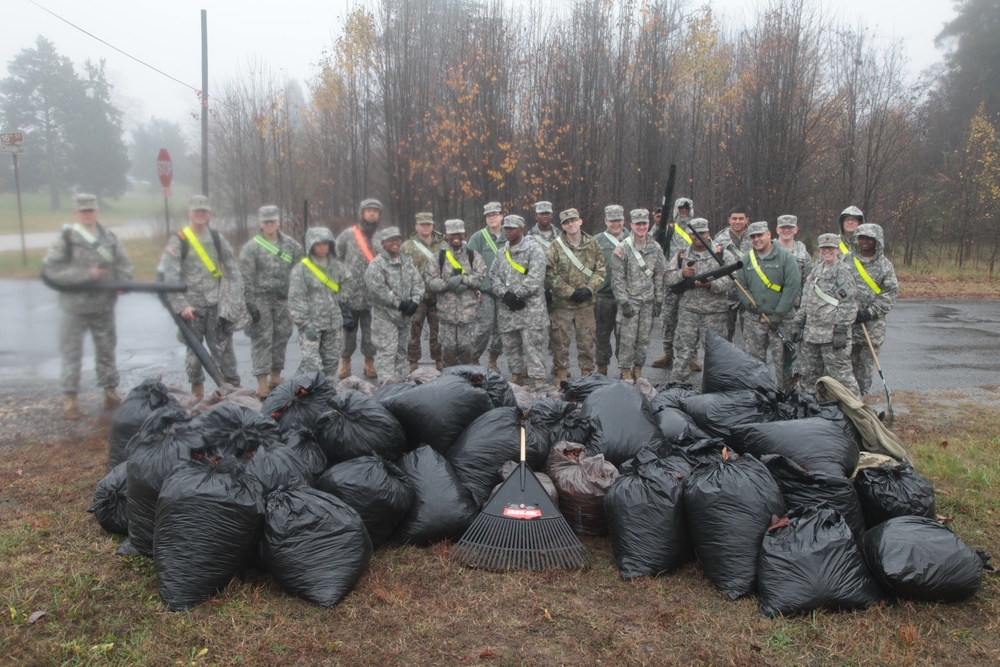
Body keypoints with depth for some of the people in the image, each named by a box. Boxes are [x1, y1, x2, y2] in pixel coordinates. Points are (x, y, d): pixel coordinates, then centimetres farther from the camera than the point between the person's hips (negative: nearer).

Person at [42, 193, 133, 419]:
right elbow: (50, 269, -14)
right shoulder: (66, 239, -8)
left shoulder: (109, 237, 1)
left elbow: (124, 264, 8)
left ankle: (110, 392, 26)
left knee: (107, 351, 14)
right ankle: (70, 398, 14)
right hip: (75, 308, -3)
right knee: (72, 354, 5)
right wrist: (86, 274, -20)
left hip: (104, 306, 3)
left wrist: (122, 282, -12)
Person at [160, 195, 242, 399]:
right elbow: (169, 277, -9)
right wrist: (181, 305, -17)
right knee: (194, 349, 9)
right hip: (191, 306, -2)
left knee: (223, 347, 1)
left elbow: (233, 271, 9)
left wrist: (237, 300, 0)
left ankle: (234, 387, 7)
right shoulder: (178, 241, -2)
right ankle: (197, 390, 21)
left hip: (217, 305, 2)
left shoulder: (217, 239, 8)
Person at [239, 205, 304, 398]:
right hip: (261, 300, -4)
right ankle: (262, 384, -5)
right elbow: (247, 278, -7)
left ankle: (276, 378, 23)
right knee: (262, 340, -6)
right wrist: (250, 304, -12)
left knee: (281, 337, 10)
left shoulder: (290, 244, 7)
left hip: (283, 299, 4)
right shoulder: (251, 247, -4)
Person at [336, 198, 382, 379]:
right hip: (350, 294, -1)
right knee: (348, 332, 8)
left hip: (373, 295, 1)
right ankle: (345, 362, 21)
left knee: (371, 332, 8)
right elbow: (335, 258, 5)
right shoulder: (348, 235, 2)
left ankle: (370, 363, 21)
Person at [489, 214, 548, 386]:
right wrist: (505, 294, -6)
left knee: (532, 344, -8)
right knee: (510, 345, 13)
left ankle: (538, 380, -5)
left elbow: (535, 278, -15)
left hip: (531, 307, -7)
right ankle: (517, 376, 28)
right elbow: (494, 275, 12)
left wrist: (517, 295, -15)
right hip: (507, 308, 7)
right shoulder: (503, 252, 17)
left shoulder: (534, 249, -6)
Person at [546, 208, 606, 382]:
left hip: (586, 303, 2)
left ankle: (587, 372, 22)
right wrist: (570, 292, -13)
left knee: (587, 340, 9)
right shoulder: (556, 246, -4)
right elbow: (550, 275, -8)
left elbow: (600, 270, 4)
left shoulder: (592, 244, 4)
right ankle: (562, 373, 18)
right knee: (561, 340, 5)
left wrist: (589, 289, -10)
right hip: (562, 303, -2)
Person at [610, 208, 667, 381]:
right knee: (628, 338, -3)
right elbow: (618, 279, -8)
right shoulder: (622, 249, -7)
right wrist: (624, 302, -13)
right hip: (630, 301, -4)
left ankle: (638, 369, 22)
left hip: (648, 302, 4)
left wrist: (658, 301, 8)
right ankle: (625, 371, 9)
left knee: (644, 338, 9)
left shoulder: (655, 248, 7)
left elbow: (659, 276, 12)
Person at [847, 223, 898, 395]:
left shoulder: (884, 265, 5)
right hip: (847, 321, 0)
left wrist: (870, 312, -11)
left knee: (866, 362, 5)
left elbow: (891, 292, -1)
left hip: (873, 323, 0)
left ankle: (860, 396, 15)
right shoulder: (846, 261, 5)